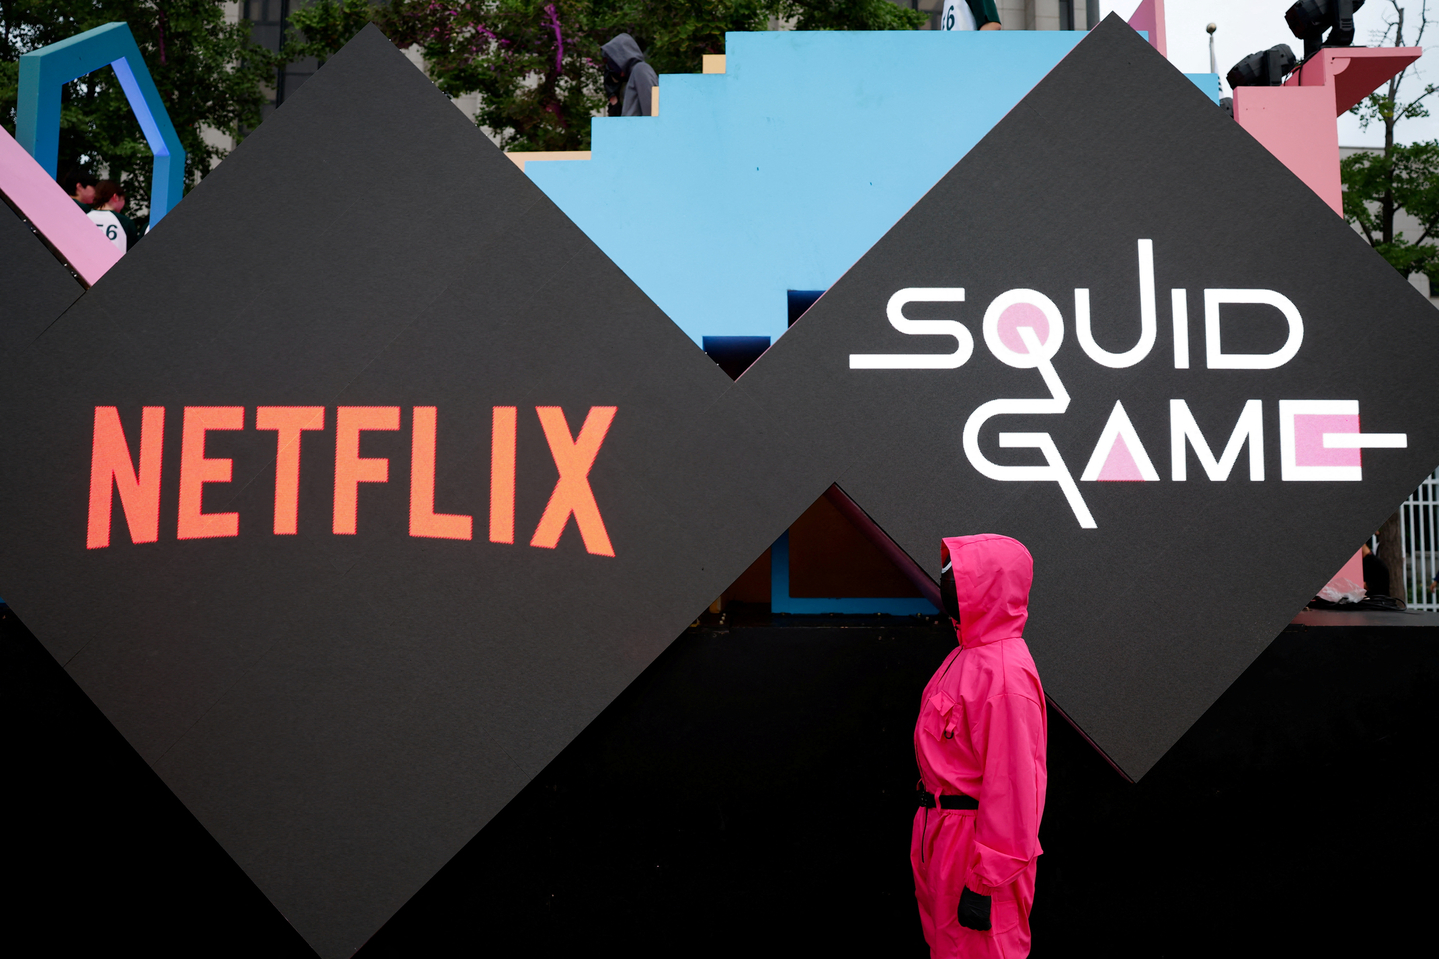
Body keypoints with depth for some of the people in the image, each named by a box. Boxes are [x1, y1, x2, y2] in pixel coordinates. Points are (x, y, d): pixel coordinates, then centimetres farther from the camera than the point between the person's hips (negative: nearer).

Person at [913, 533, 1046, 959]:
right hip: (941, 828, 9)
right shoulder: (968, 654, 6)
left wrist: (986, 878, -21)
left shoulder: (1005, 674, -25)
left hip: (976, 838, -9)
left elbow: (1013, 778, -26)